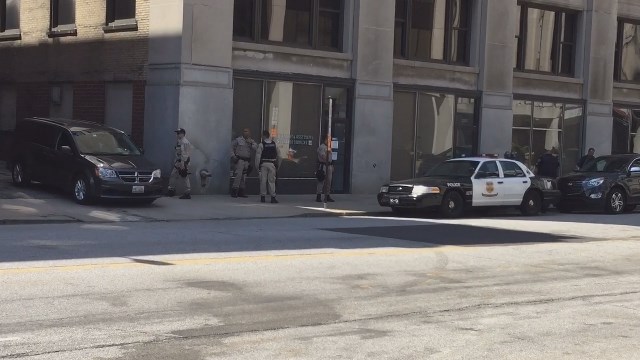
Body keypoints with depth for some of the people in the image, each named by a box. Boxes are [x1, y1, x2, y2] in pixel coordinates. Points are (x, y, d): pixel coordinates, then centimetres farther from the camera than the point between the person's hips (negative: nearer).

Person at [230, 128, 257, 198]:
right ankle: (234, 190, -13)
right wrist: (233, 156, -6)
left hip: (247, 161, 5)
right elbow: (231, 148, 4)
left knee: (244, 176, 6)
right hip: (239, 160, -5)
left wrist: (251, 143, -11)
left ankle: (241, 191, 12)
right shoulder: (238, 140, 4)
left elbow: (256, 148, 2)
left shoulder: (251, 141, 15)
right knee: (238, 175, -14)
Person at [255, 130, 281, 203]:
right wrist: (278, 165, 18)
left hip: (263, 164, -2)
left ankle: (263, 196, 7)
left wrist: (257, 166, 0)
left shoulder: (261, 145, -4)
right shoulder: (274, 144, 6)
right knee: (272, 181, 3)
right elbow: (278, 156, 10)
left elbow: (258, 156, -6)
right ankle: (273, 197, -2)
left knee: (263, 181, 4)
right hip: (272, 164, 2)